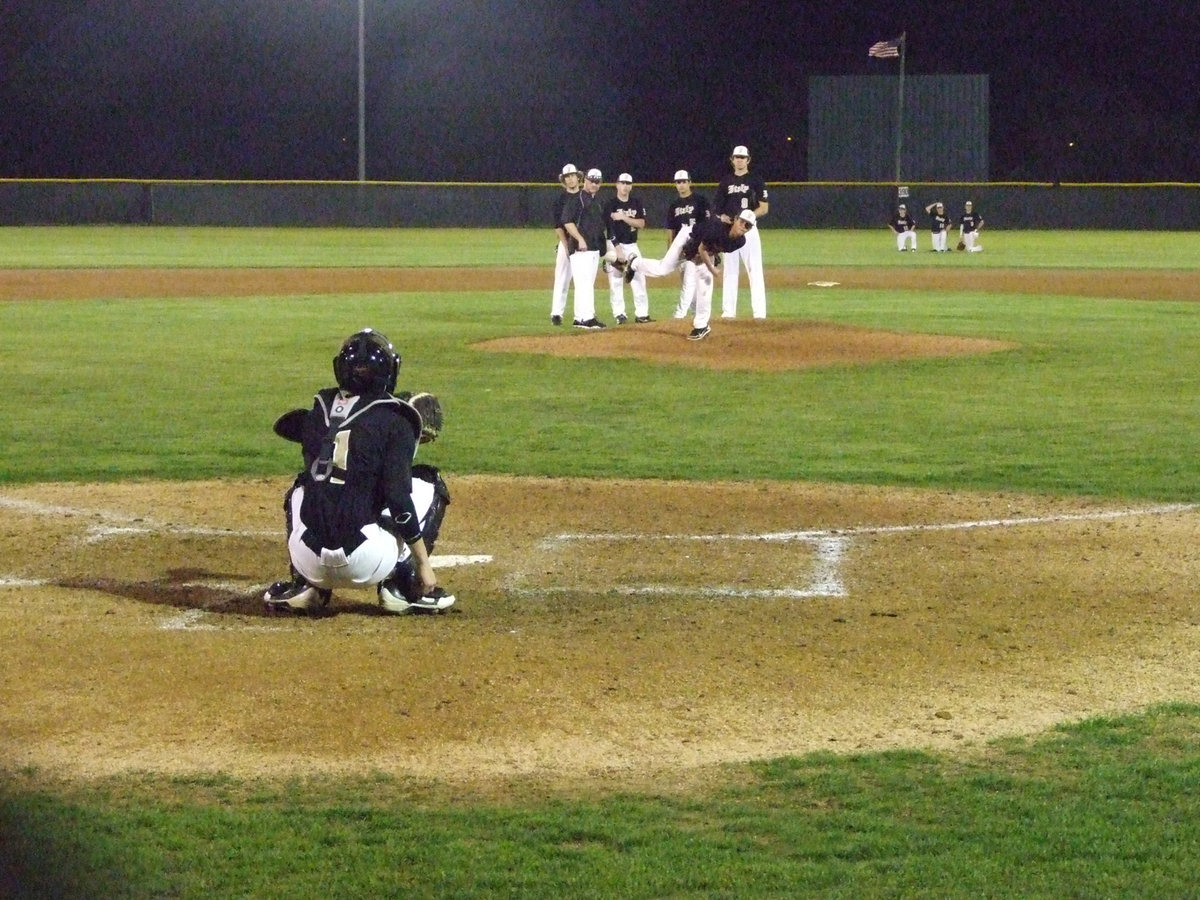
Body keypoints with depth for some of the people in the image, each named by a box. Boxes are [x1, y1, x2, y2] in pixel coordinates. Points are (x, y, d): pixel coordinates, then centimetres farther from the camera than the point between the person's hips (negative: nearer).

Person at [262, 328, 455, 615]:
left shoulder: (318, 413, 12)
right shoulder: (395, 423, -2)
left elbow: (284, 424, 36)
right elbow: (398, 499, -10)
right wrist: (423, 565, -5)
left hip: (310, 561, 4)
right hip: (365, 566, -4)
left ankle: (305, 585, 17)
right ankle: (402, 587, 5)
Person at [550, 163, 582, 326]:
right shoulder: (560, 200, 2)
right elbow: (558, 226, -5)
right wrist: (567, 247, -15)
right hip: (566, 242, -3)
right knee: (562, 280, -7)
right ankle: (556, 314, -8)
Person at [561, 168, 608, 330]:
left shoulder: (599, 202, 18)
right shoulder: (576, 199, -7)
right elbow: (567, 221, -15)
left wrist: (605, 244, 18)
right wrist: (580, 239, -23)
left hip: (595, 248, 9)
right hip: (580, 248, -9)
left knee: (588, 284, 9)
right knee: (584, 282, -16)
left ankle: (579, 319, 12)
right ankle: (587, 318, -23)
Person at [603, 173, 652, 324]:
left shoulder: (636, 203, 9)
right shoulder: (610, 204, -4)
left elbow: (641, 224, -1)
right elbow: (609, 227, -12)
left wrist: (624, 217, -14)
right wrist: (617, 248, -20)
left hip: (632, 246, 4)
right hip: (615, 245, -4)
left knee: (638, 279, -1)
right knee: (615, 280, -6)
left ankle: (642, 313, 1)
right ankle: (619, 314, -2)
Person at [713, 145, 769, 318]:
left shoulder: (756, 181, 0)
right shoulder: (726, 182, 12)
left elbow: (764, 208, -5)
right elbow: (717, 206, 15)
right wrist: (722, 216, -7)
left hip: (748, 229, -5)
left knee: (755, 270, -9)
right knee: (729, 270, 7)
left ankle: (759, 312, -12)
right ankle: (728, 311, 11)